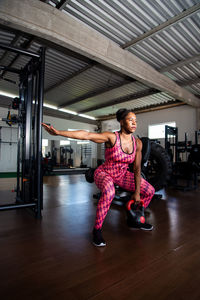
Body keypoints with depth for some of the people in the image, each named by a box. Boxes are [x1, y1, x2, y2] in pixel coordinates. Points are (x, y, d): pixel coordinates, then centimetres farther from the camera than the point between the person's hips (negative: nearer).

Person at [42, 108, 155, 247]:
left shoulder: (137, 143, -8)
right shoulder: (112, 137, -23)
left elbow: (137, 169, -6)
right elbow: (86, 135, -33)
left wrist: (136, 192, -7)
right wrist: (58, 132, -41)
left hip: (122, 175, 6)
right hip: (104, 173, -6)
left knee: (149, 191, 3)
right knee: (109, 192, -39)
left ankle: (133, 220, 24)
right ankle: (97, 230, -15)